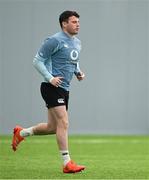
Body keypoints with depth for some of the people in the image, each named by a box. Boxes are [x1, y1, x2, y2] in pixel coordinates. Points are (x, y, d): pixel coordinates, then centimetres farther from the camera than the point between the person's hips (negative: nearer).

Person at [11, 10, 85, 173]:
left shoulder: (77, 43, 14)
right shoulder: (54, 41, -12)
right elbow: (37, 61, -10)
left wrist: (78, 72, 9)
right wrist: (50, 78, -20)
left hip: (64, 89, 9)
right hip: (52, 87, -9)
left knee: (52, 127, 14)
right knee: (63, 123, -15)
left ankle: (21, 133, 36)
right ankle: (67, 163, -13)